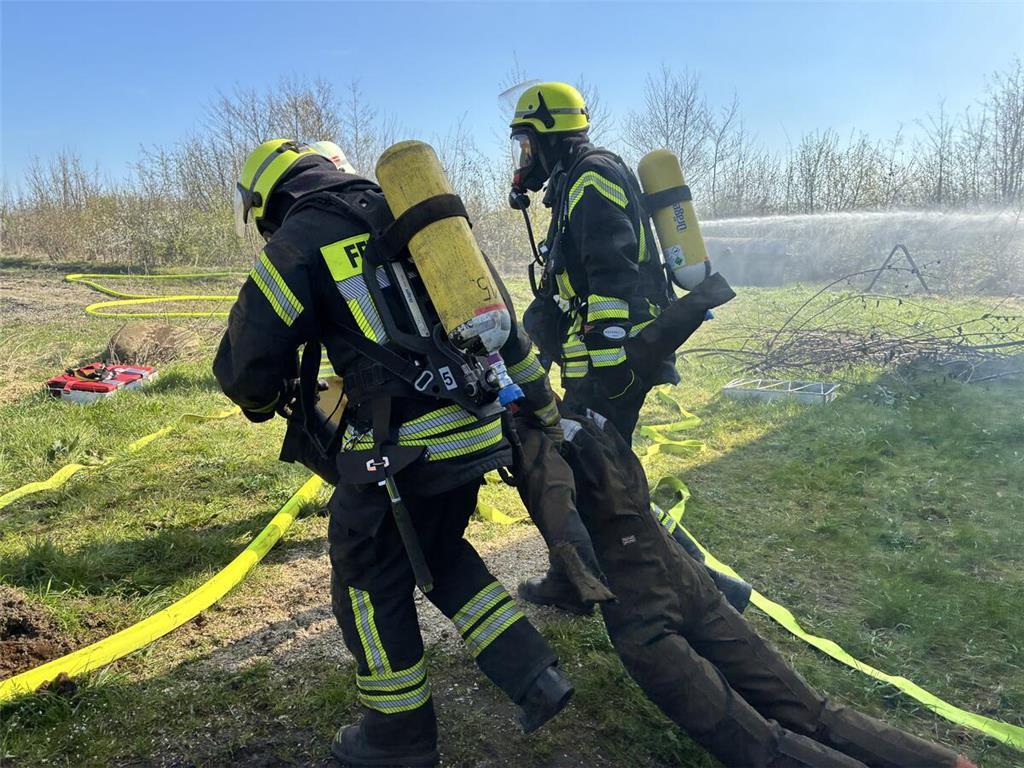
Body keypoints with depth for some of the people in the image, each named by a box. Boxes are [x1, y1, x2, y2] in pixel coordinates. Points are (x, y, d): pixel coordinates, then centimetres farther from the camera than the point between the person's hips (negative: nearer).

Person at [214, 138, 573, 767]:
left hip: (403, 446, -7)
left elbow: (245, 366, -4)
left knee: (372, 582, 14)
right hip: (479, 428, 7)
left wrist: (269, 399, 20)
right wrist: (539, 400, 26)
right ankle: (534, 676, 25)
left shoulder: (299, 239, -2)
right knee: (441, 553, 27)